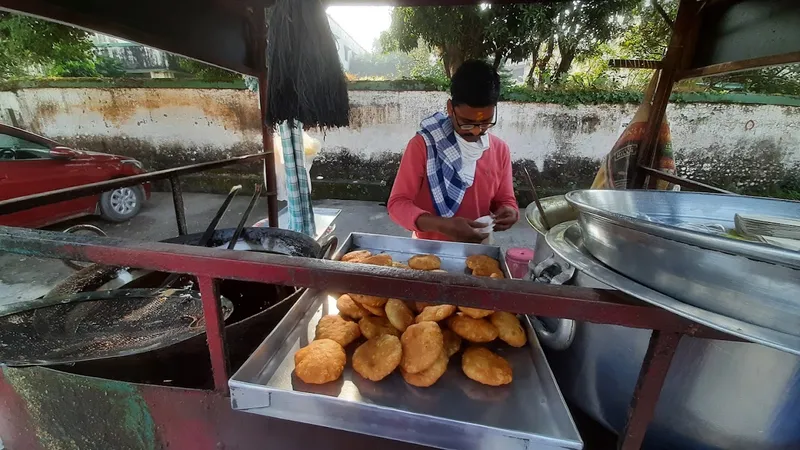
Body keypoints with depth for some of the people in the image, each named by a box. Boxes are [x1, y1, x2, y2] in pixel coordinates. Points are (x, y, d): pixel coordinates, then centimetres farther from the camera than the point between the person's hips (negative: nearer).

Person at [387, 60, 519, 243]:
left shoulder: (500, 150, 0)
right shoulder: (422, 145, -12)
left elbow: (505, 200, 10)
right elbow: (397, 204, -14)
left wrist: (508, 212, -12)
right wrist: (443, 225, -27)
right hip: (428, 250, -3)